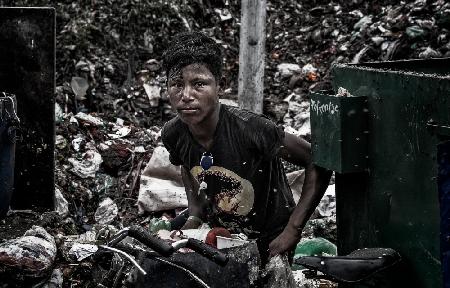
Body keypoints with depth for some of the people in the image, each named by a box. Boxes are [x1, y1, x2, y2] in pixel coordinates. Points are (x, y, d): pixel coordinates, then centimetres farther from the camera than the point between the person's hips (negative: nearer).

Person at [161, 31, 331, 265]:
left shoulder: (249, 128, -31)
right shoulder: (173, 134, -15)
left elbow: (318, 164, -25)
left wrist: (293, 230, -25)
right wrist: (194, 216, -2)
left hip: (270, 240, -5)